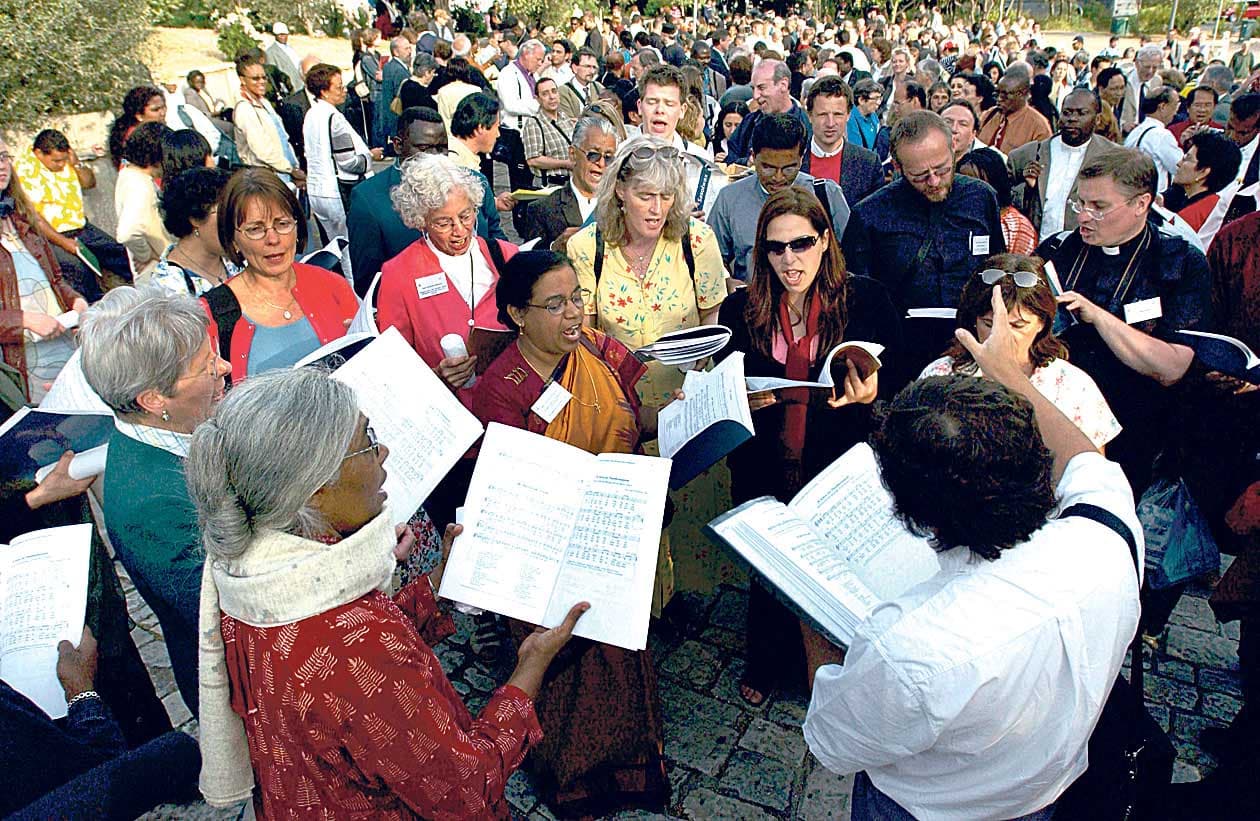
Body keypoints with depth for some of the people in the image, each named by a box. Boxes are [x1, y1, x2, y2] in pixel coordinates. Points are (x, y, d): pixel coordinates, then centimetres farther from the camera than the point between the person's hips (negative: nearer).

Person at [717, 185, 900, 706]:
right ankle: (767, 667, 44)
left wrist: (871, 394, -23)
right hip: (764, 471, 2)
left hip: (841, 468, -2)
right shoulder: (740, 310, 1)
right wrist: (742, 400, -15)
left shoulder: (866, 300, -5)